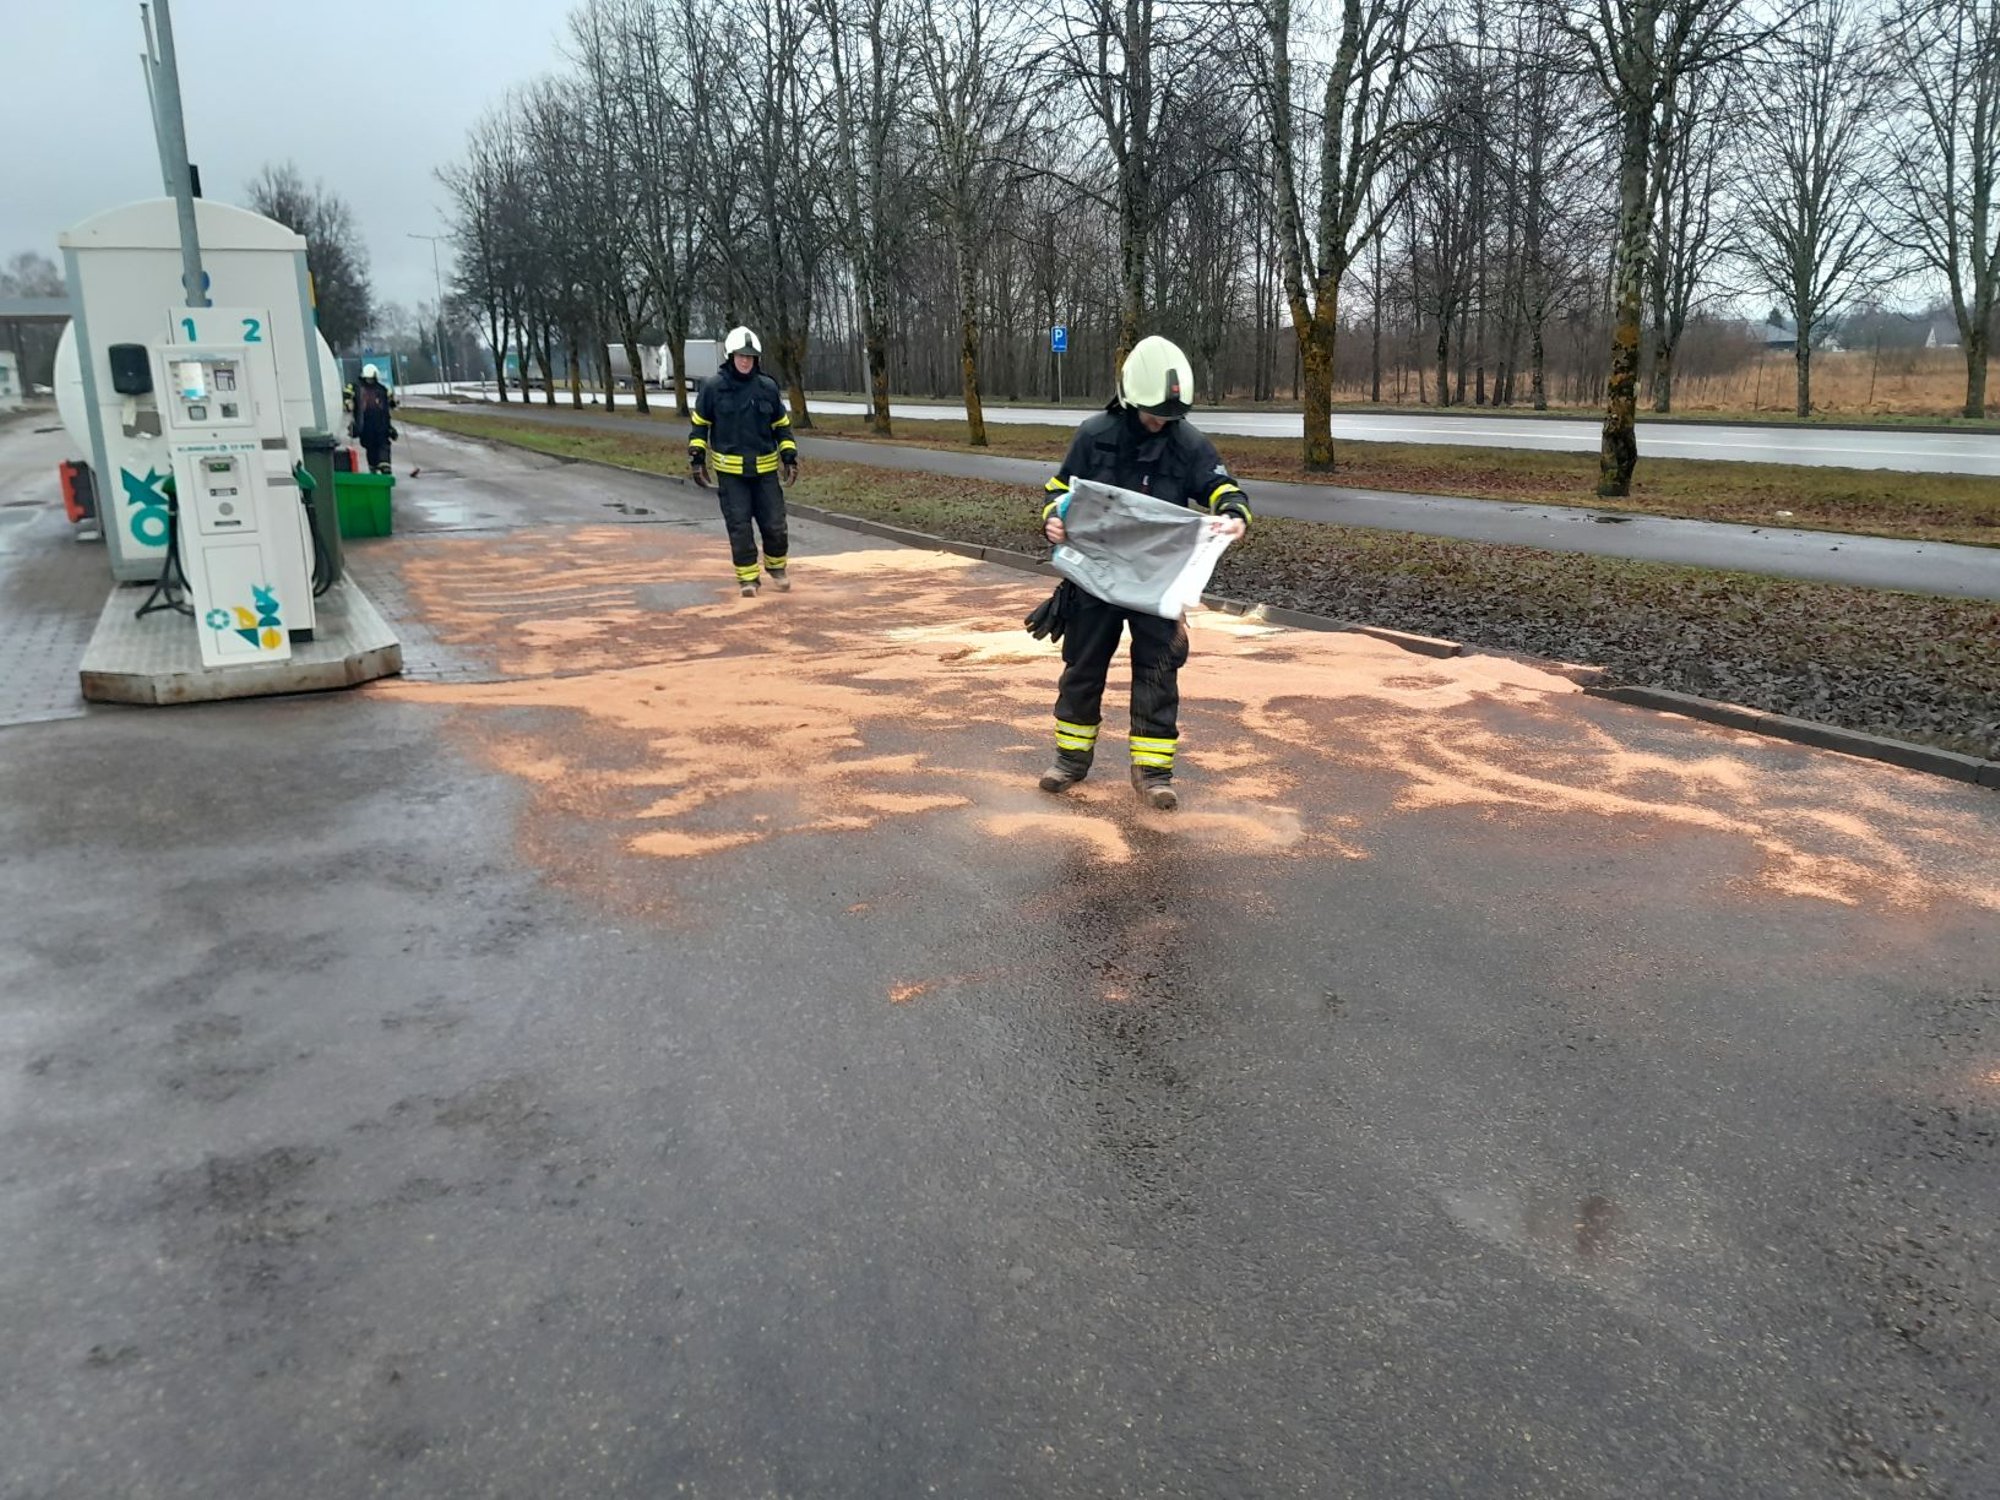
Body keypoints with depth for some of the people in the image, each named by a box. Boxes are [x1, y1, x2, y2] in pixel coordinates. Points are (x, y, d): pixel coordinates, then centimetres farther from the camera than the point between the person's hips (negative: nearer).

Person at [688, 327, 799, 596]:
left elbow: (782, 425, 13)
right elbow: (699, 425, 6)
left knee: (774, 523, 4)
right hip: (729, 470, -2)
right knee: (739, 526, -2)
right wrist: (697, 458, 1)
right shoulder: (713, 387, -3)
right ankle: (747, 577, 9)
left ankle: (776, 567, 28)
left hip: (765, 468, 2)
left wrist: (789, 456, 6)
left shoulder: (768, 387, 3)